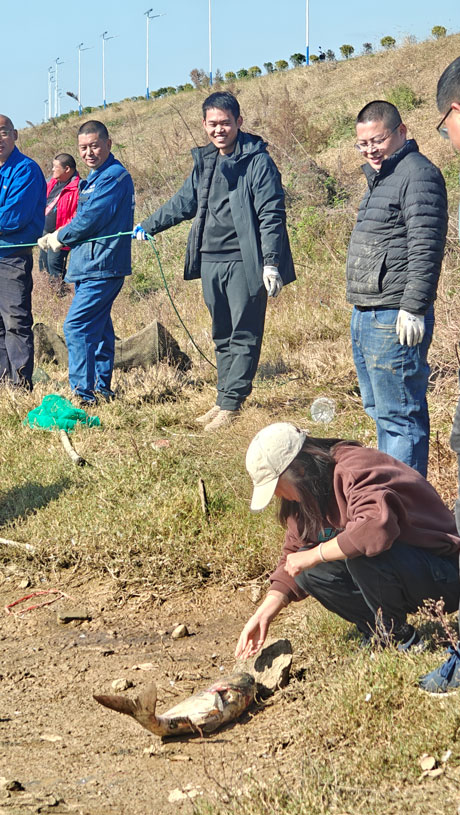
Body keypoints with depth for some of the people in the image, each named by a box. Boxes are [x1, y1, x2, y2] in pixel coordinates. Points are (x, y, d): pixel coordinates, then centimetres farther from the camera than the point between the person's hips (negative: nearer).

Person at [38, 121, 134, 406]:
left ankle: (83, 394, -16)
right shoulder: (97, 176, 19)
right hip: (91, 265, 11)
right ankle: (103, 389, 25)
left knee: (77, 327, -15)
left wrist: (59, 237, -4)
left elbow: (90, 220, -18)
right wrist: (59, 238, 3)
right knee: (98, 328, 16)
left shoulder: (114, 176, -14)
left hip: (101, 267, -11)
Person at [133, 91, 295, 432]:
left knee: (243, 336, -3)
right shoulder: (204, 161, 14)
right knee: (222, 335, 12)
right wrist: (148, 226, 32)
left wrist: (271, 262, -19)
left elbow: (272, 215, -12)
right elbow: (183, 202, 28)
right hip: (210, 262, 7)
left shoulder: (258, 161, -8)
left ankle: (231, 403, -1)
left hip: (244, 263, -7)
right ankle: (224, 400, 17)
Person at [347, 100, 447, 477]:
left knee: (399, 417, -7)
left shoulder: (417, 174, -12)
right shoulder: (381, 177, 20)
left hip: (395, 320, -11)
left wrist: (413, 308, -24)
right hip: (365, 317, 11)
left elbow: (426, 249, -20)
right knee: (380, 411, 18)